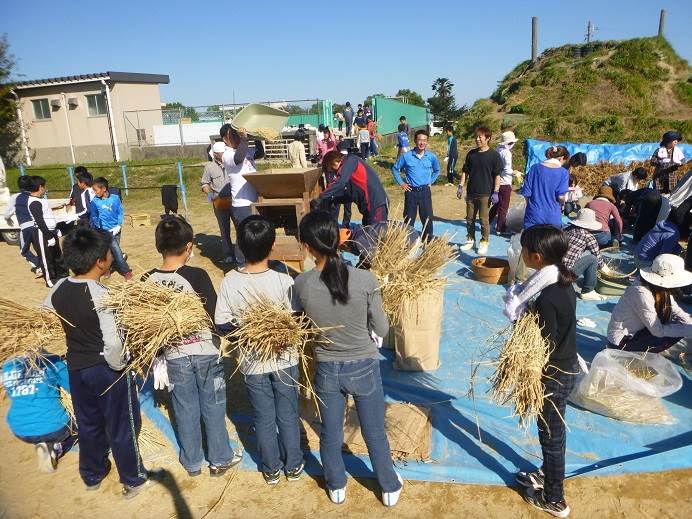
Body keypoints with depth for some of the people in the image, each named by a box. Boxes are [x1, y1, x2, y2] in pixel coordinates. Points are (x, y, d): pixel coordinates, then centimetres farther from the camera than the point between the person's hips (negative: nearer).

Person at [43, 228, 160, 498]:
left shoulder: (58, 288, -6)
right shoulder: (102, 295, -27)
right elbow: (113, 344, -32)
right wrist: (120, 368, -14)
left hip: (75, 367, 6)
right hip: (107, 370, -6)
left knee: (88, 423, 26)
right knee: (122, 427, 13)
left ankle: (92, 475, 45)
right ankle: (134, 480, 31)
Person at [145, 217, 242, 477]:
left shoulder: (148, 280, -9)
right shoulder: (197, 275, -20)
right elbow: (214, 316, -15)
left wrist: (158, 353, 13)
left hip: (174, 356, 3)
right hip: (206, 353, -2)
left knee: (185, 410, 18)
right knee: (213, 407, 15)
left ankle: (192, 463, 34)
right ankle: (220, 459, 30)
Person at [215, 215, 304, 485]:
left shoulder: (229, 282, -17)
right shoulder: (284, 281, -22)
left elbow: (222, 324, -9)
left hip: (252, 362, 1)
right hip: (284, 360, -1)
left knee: (263, 418, 19)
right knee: (288, 415, 18)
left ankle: (271, 469, 36)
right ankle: (293, 465, 35)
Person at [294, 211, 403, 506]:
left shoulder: (302, 284, -18)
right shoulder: (365, 279, -21)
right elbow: (382, 330, -10)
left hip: (327, 370, 1)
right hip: (364, 368, -1)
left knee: (330, 434, 24)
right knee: (375, 434, 20)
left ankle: (336, 487, 47)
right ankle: (390, 488, 42)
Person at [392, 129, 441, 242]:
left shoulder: (432, 157, 0)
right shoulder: (406, 156, -5)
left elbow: (437, 170, 19)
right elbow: (395, 168, 7)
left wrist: (430, 181, 9)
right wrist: (401, 183, 2)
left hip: (425, 191, 1)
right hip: (411, 191, -1)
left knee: (427, 218, 4)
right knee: (409, 219, 5)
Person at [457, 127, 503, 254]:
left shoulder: (494, 155, -6)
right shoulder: (471, 154, 7)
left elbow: (497, 175, -6)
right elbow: (465, 171, 12)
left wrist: (496, 192, -11)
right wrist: (461, 186, 4)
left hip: (485, 193, -4)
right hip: (471, 192, 4)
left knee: (484, 220, 3)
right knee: (470, 219, 12)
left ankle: (484, 243, 15)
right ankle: (470, 240, 26)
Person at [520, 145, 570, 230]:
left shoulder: (535, 168, -1)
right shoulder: (563, 173, -3)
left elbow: (526, 193, -3)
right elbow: (561, 197, -11)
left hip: (534, 216, 1)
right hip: (553, 217, 0)